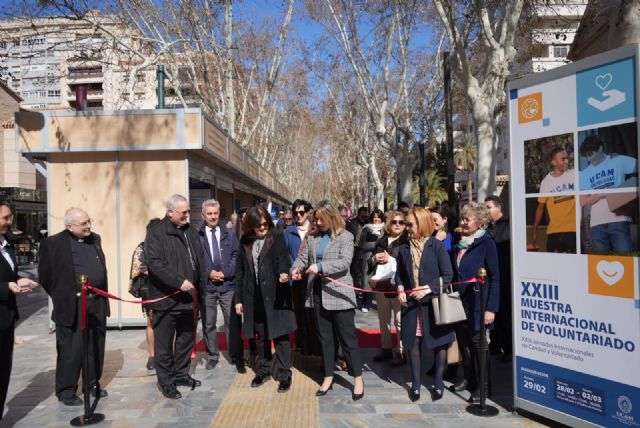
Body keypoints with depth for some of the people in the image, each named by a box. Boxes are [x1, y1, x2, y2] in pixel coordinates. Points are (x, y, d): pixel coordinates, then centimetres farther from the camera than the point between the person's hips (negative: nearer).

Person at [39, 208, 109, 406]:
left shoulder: (95, 239, 9)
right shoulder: (53, 243, -9)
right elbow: (45, 276, -3)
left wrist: (102, 296, 14)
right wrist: (61, 298, 1)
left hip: (97, 304, 6)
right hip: (71, 307, -5)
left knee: (96, 348, 14)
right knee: (71, 350, 3)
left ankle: (93, 383, 29)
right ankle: (66, 390, 19)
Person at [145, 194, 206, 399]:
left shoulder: (189, 231, 12)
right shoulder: (156, 232, -9)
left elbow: (199, 260, 17)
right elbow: (154, 263, -20)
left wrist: (200, 286, 10)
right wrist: (179, 281, -24)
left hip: (188, 297, 7)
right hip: (166, 299, -7)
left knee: (187, 338, 17)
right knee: (164, 343, 4)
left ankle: (181, 374, 32)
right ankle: (166, 382, 18)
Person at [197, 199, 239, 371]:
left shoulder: (229, 234, 8)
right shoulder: (197, 236, -1)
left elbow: (236, 256, 4)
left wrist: (225, 272, -9)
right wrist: (208, 273, -12)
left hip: (227, 284, 1)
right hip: (206, 285, -1)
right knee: (208, 323, 8)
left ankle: (236, 355, 17)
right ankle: (212, 356, 22)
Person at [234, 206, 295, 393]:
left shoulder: (277, 238, -3)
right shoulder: (245, 242, 6)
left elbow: (283, 259, -13)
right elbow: (240, 272, 9)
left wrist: (283, 273, -36)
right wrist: (239, 299, 7)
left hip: (275, 296, -3)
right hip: (254, 297, 4)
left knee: (280, 335, 1)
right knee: (261, 336, 15)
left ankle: (284, 374, 13)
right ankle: (263, 370, 31)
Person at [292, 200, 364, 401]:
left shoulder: (345, 236, -6)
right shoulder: (313, 237, 10)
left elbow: (345, 262, -18)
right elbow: (302, 257, 8)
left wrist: (320, 267, -26)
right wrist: (296, 269, -14)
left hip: (338, 294, -5)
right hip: (318, 293, 5)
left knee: (347, 337, 2)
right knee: (324, 337, 14)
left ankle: (358, 379, 15)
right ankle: (328, 377, 27)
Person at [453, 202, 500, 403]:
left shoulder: (486, 243, -10)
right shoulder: (460, 243, 9)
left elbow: (495, 277, -11)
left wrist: (491, 308, -16)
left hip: (477, 303, -6)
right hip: (460, 302, 6)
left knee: (478, 343, 4)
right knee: (463, 341, 13)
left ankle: (483, 385, 18)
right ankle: (469, 378, 29)